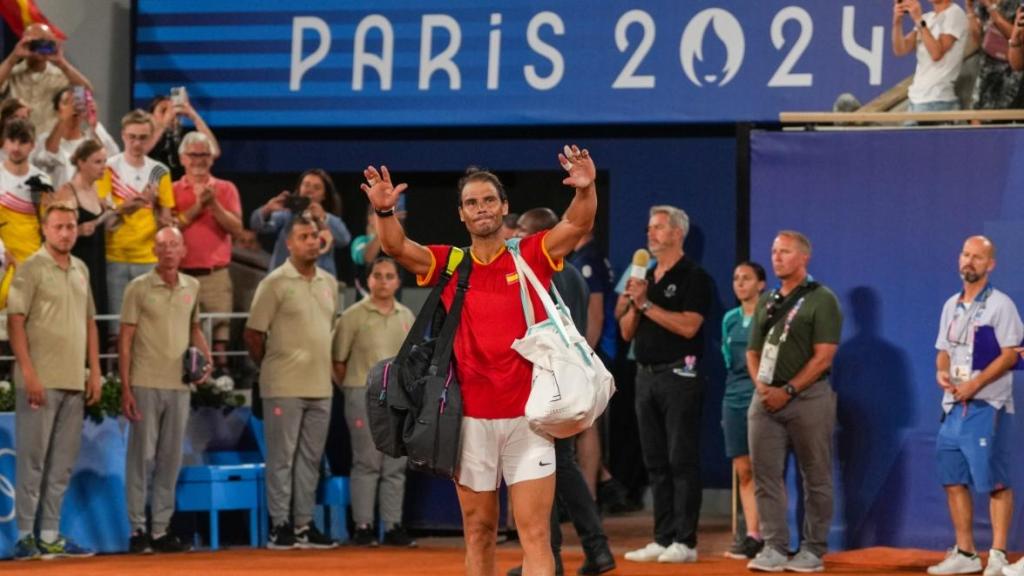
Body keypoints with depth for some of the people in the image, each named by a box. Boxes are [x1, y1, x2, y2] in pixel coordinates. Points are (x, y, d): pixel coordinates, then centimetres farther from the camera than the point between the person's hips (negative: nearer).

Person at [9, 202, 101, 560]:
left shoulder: (81, 270, 14)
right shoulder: (32, 269, -6)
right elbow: (15, 322, -10)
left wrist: (95, 372, 12)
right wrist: (29, 374, -16)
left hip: (75, 382, 6)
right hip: (41, 381, -6)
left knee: (62, 463, 8)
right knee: (32, 460, -3)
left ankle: (50, 536, 13)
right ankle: (25, 536, 1)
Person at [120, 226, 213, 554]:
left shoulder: (192, 288, 9)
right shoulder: (139, 288, -4)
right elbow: (125, 339, -4)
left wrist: (205, 357, 3)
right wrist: (125, 389, -9)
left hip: (180, 385, 4)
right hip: (146, 384, -4)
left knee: (171, 459, 7)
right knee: (142, 456, -1)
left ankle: (161, 530, 14)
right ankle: (138, 529, 4)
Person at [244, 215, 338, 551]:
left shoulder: (329, 283, 11)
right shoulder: (275, 284, -7)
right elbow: (253, 334, -5)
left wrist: (322, 366, 15)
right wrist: (270, 369, 3)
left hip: (320, 387, 6)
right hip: (285, 388, -6)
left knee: (310, 459, 9)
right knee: (282, 457, -2)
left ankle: (304, 525, 15)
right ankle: (280, 525, 3)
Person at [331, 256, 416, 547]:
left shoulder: (407, 316, 10)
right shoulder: (354, 316, -4)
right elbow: (338, 360, -2)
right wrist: (351, 390, 0)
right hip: (364, 394, -4)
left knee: (396, 465, 6)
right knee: (366, 462, -2)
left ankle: (393, 526, 11)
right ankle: (363, 526, 3)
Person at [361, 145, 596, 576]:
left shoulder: (532, 256, 3)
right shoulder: (448, 264, 7)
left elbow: (578, 225, -11)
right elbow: (396, 247, -7)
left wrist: (586, 190, -32)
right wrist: (384, 212, -27)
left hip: (526, 417, -2)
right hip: (471, 419, 2)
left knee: (535, 534, -6)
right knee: (478, 531, 9)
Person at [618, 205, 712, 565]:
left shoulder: (693, 277, -5)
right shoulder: (646, 278, 16)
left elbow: (688, 326, -18)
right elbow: (627, 333, 15)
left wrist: (646, 304, -15)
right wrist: (632, 304, -4)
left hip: (679, 375, -7)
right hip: (647, 374, 7)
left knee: (682, 461, -6)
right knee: (656, 463, 7)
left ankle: (685, 541, -5)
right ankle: (662, 538, 11)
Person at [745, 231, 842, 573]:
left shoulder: (821, 300, -2)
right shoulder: (767, 302, 17)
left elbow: (824, 356, -10)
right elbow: (753, 352, 18)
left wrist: (788, 391, -13)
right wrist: (760, 384, -1)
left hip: (808, 397, -6)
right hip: (766, 399, 6)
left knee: (815, 477, -1)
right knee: (766, 474, 1)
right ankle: (774, 548, 4)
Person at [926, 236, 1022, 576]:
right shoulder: (951, 306, 15)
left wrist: (975, 384, -18)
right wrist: (941, 372, -2)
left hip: (987, 406, -7)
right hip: (954, 406, 7)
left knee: (994, 482, -7)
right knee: (954, 481, 7)